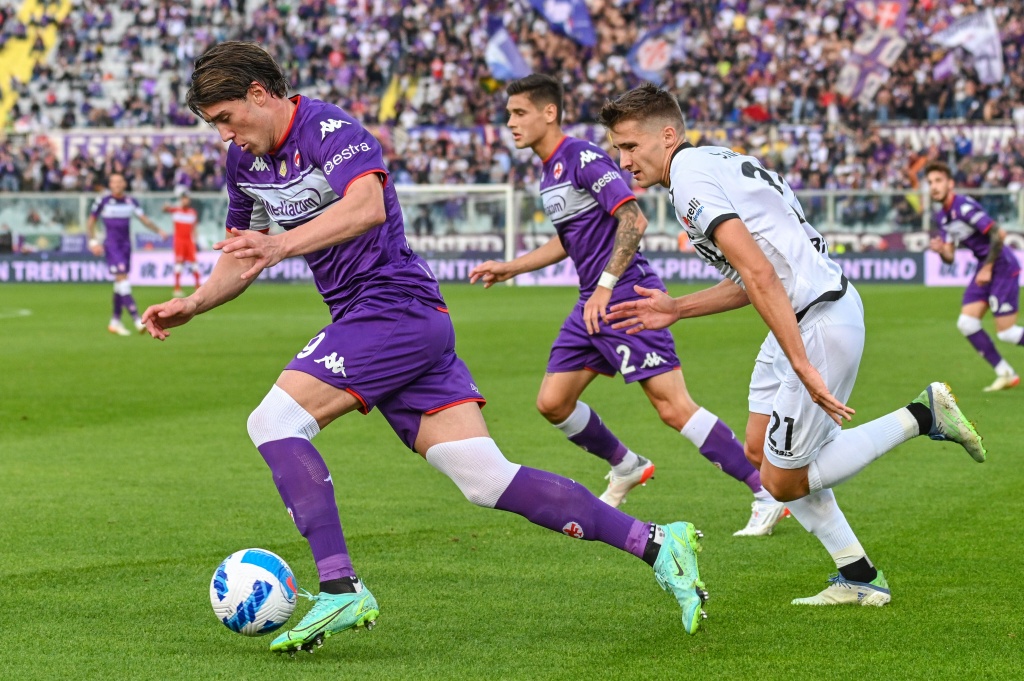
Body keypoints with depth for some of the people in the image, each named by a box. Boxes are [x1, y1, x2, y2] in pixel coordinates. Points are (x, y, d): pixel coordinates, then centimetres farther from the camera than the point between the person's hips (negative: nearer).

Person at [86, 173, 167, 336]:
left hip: (126, 246, 5)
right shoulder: (103, 201, -4)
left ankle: (115, 322, 18)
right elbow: (90, 221, 2)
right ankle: (137, 319, -22)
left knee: (120, 283, 9)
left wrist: (158, 230, -5)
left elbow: (143, 218, 10)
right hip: (111, 246, -5)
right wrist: (93, 241, -7)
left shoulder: (131, 201, 7)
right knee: (123, 280, -15)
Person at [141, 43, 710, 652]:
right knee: (489, 481, -1)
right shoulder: (246, 161, 16)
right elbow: (242, 259, 27)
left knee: (275, 421, -17)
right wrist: (192, 304, 12)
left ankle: (341, 591, -23)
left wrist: (282, 245, -40)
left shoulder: (327, 128, -11)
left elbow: (367, 206, -30)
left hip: (395, 305, -9)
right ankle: (657, 544, -1)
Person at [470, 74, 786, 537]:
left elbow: (634, 221, -21)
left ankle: (768, 495, -11)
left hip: (627, 298, -10)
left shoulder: (584, 158, -13)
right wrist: (509, 268, 28)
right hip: (593, 305, 10)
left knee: (674, 408, -14)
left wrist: (605, 286, -23)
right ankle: (626, 468, 29)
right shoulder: (550, 170, 17)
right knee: (552, 402, 7)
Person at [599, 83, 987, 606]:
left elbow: (760, 275, -25)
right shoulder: (714, 161, 15)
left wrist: (803, 367, -27)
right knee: (760, 451, 17)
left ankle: (922, 417, 3)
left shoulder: (690, 177, -17)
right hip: (803, 318, 10)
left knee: (783, 482, 0)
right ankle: (858, 579, 21)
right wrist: (678, 309, 21)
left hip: (820, 325, -10)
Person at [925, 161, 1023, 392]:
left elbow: (998, 234, -22)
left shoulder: (965, 206, -19)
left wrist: (988, 269, -18)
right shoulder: (942, 217, 9)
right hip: (985, 268, 9)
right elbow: (949, 257, 9)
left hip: (1002, 266, -9)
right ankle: (1006, 375, 8)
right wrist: (940, 250, -14)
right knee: (966, 323, 0)